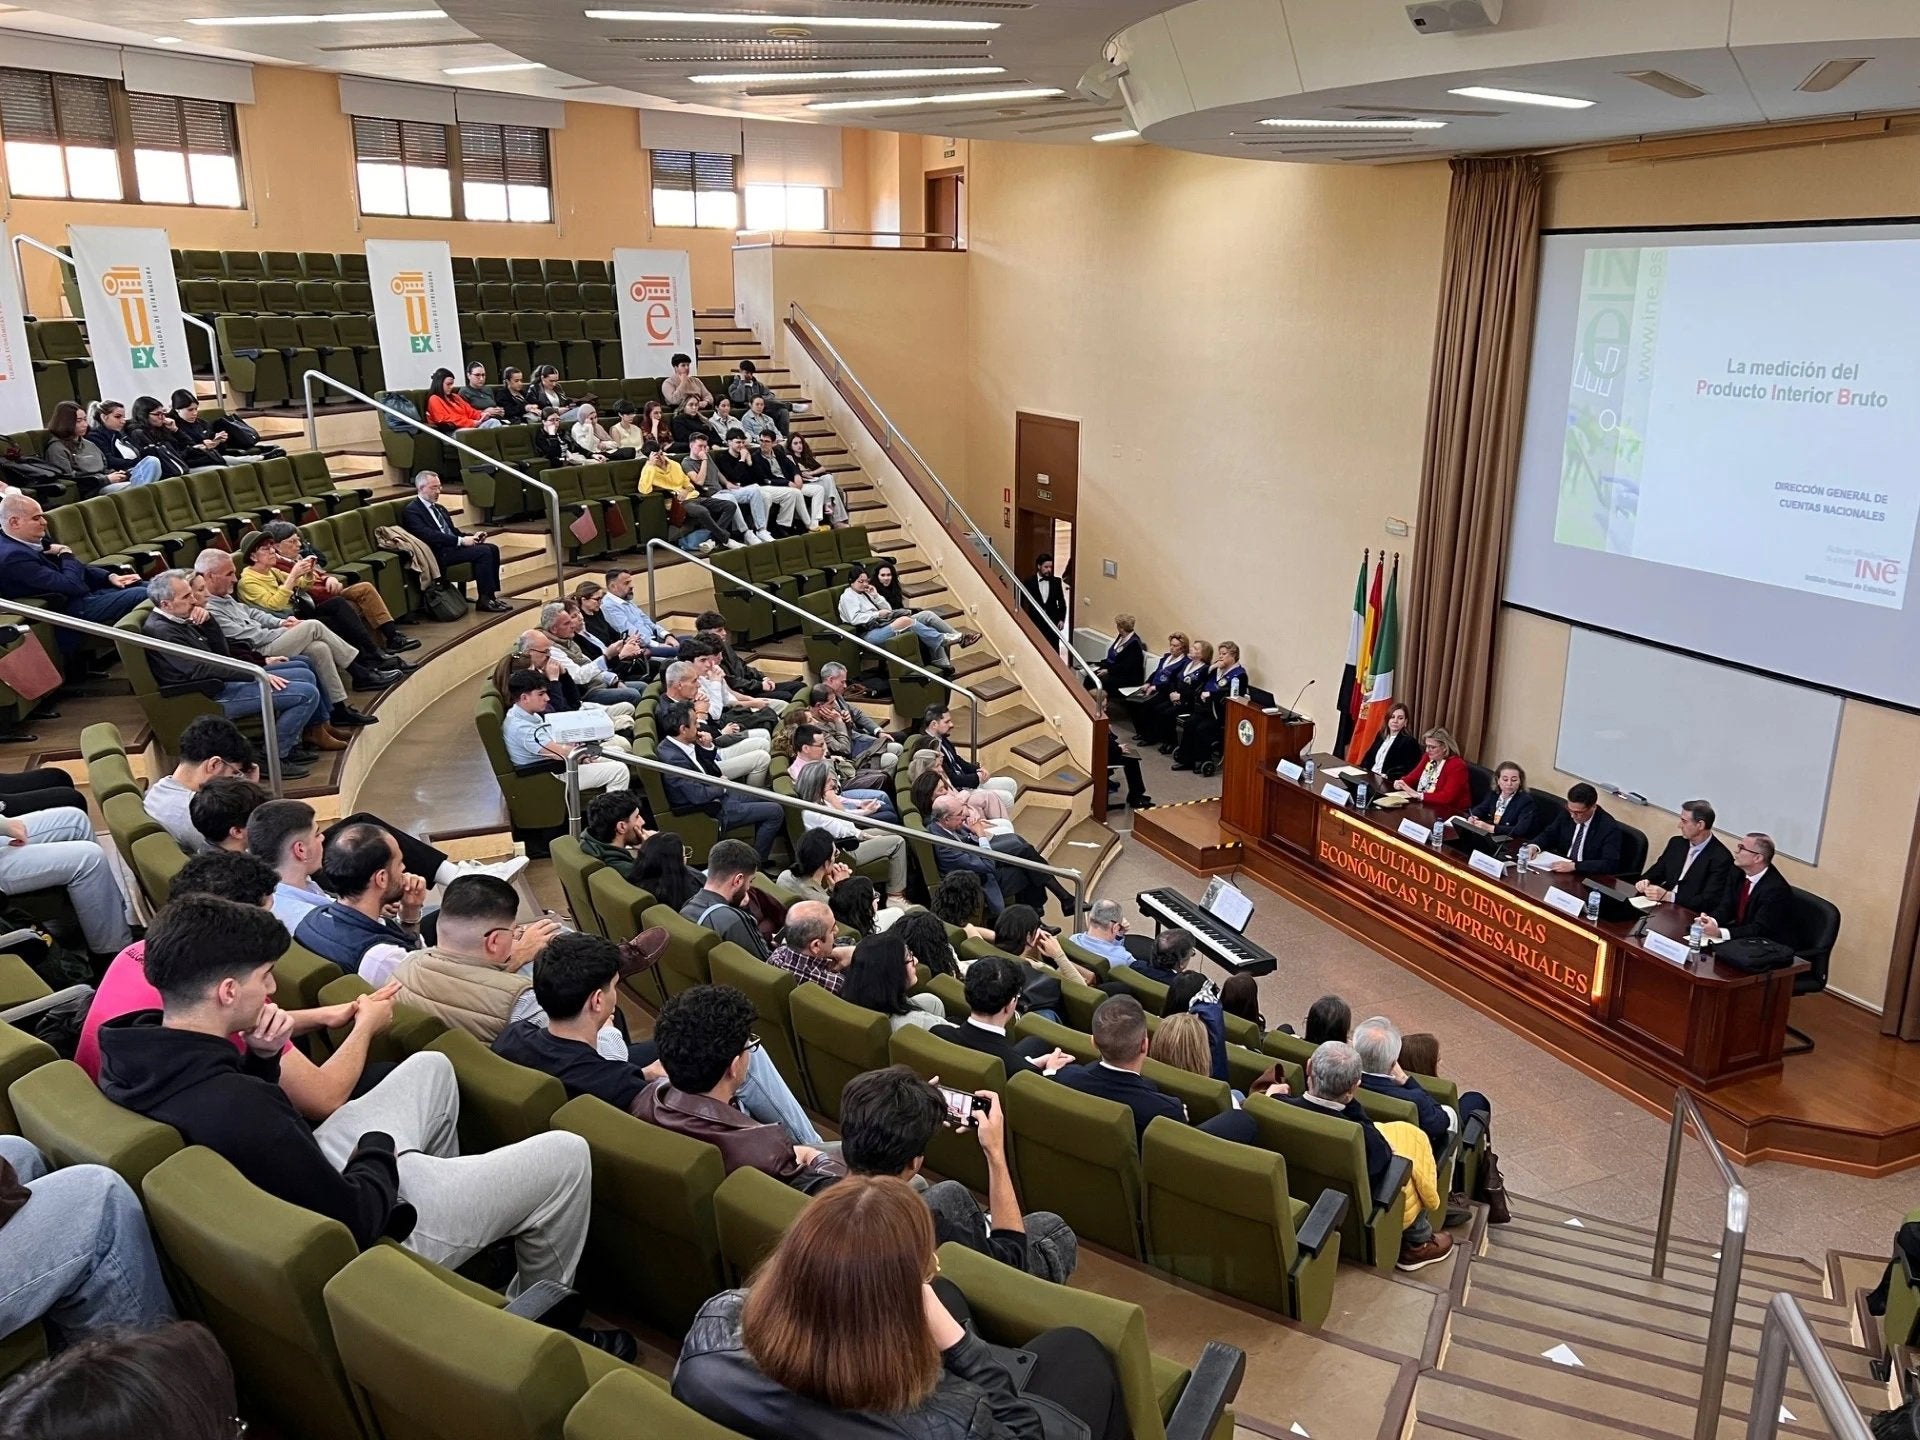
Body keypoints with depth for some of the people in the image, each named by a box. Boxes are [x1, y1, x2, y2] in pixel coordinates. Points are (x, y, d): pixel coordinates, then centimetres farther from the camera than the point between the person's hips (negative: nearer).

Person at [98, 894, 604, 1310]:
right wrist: (379, 1148, -9)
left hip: (303, 1178, 9)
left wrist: (258, 1059, -9)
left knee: (430, 1067, 23)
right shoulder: (237, 1110, -38)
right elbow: (355, 1222, -29)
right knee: (565, 1156, 0)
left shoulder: (134, 1050, -10)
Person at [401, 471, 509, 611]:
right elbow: (429, 536, -19)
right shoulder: (411, 511, -7)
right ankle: (485, 600, -19)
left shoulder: (439, 508, 22)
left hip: (453, 546, 9)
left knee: (492, 548, -10)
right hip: (439, 553, -9)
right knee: (483, 552, -24)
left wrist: (472, 537, 0)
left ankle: (492, 595, -8)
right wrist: (460, 541, -22)